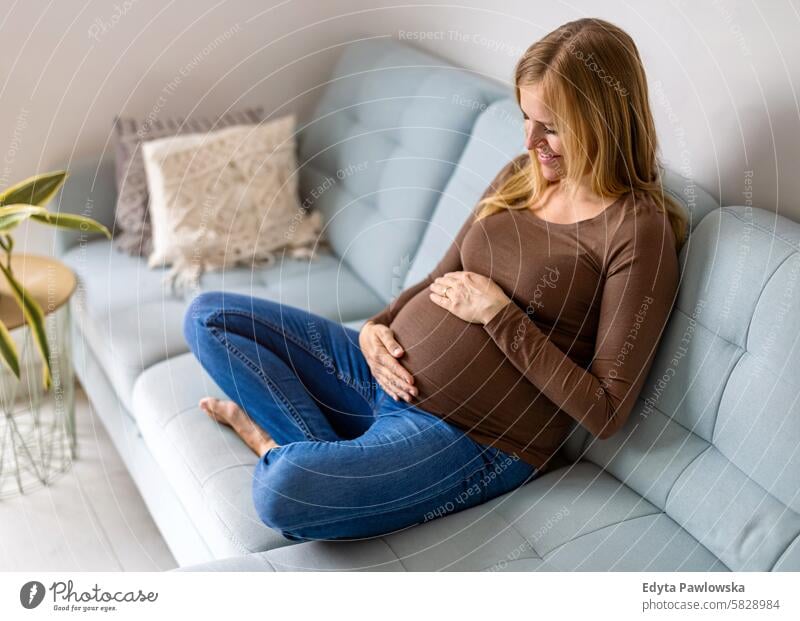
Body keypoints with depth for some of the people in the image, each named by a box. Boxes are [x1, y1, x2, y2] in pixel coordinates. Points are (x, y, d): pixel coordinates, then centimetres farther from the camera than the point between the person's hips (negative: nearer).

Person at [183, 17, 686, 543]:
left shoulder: (639, 228, -13)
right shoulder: (520, 177, 9)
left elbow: (606, 411, -16)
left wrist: (497, 314, -17)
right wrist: (377, 328, -3)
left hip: (471, 435, -8)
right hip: (391, 369, 8)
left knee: (284, 493, -34)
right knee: (209, 315, 6)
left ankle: (277, 442, 1)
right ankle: (325, 454, -3)